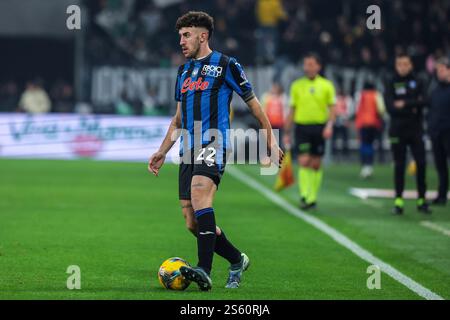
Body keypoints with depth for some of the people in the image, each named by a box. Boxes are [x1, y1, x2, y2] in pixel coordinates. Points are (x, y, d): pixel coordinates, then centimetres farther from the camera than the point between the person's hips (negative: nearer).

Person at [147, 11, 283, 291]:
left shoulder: (226, 66, 2)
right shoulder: (183, 71, 22)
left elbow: (254, 104, 6)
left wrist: (271, 141, 4)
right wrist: (163, 152, 21)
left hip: (214, 143, -7)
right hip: (189, 150, 7)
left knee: (199, 193, -32)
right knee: (192, 223, 2)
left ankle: (205, 271, -40)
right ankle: (237, 260, 23)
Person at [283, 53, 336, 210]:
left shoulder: (326, 85, 4)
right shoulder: (297, 85, 6)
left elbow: (332, 108, 4)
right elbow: (292, 110, 10)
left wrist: (329, 125, -13)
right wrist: (287, 133, 8)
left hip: (319, 128, 0)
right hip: (302, 126, 0)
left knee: (316, 164, 5)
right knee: (303, 161, -13)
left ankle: (312, 198, 15)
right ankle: (304, 196, -14)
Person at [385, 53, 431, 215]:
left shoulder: (417, 82, 6)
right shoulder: (391, 84, 3)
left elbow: (422, 102, -8)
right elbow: (390, 107, -8)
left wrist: (404, 104, -14)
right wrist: (411, 109, -13)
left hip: (416, 130, 1)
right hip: (398, 130, -1)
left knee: (421, 164, -4)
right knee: (399, 166, 2)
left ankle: (421, 199, 4)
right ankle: (398, 200, 6)